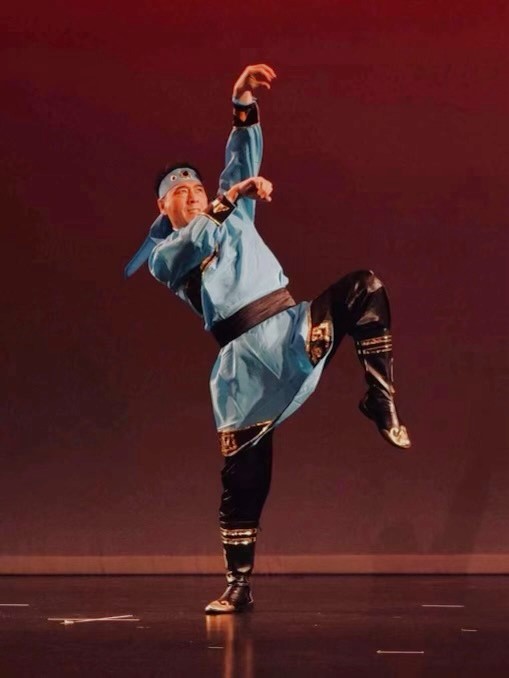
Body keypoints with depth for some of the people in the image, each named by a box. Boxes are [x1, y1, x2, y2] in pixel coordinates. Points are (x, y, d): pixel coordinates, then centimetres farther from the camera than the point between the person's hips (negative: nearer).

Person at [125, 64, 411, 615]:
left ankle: (380, 399, -18)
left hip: (294, 330, 3)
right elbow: (195, 246, -13)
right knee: (243, 471, -6)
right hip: (244, 359, -3)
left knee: (363, 288, -20)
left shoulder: (233, 214, 22)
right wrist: (229, 199, -26)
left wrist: (243, 104, -6)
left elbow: (244, 157, 9)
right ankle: (238, 584, 4)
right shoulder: (162, 254, 10)